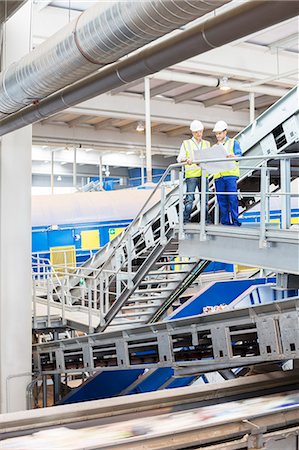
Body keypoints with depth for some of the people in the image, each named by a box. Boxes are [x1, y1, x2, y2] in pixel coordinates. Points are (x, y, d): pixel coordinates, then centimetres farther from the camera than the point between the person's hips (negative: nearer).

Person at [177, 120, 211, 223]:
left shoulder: (207, 144, 19)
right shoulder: (186, 143, 10)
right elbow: (179, 158, 2)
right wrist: (186, 159, -20)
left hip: (203, 174, 3)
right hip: (191, 174, -3)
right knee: (189, 199, -9)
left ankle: (207, 221, 10)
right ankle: (185, 220, -5)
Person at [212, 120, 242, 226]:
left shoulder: (233, 142, 12)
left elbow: (239, 155, -3)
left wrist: (233, 156, -25)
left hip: (231, 174, -4)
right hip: (218, 176, 4)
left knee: (232, 199, -10)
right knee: (221, 200, 2)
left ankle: (235, 221, -7)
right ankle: (225, 222, 6)